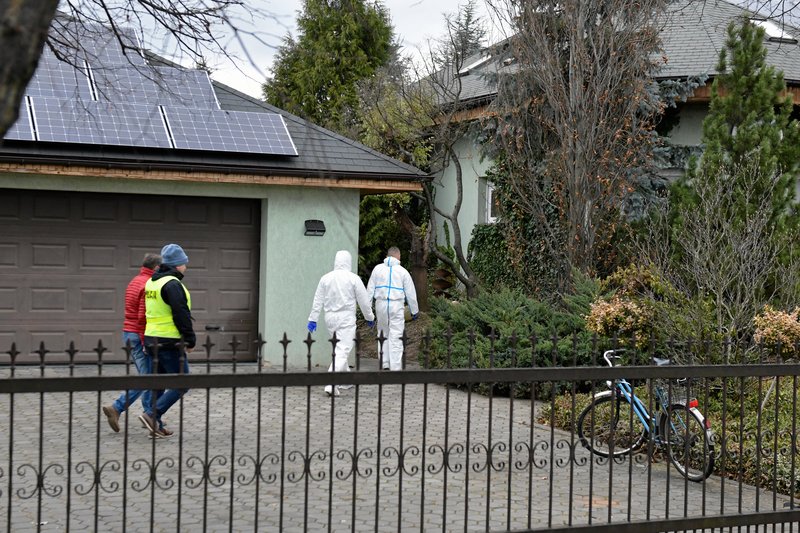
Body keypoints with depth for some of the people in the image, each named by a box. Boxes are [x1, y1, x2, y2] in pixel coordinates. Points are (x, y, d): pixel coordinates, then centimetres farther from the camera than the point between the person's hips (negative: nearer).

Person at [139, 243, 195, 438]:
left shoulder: (151, 282, 14)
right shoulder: (172, 284, -15)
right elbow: (182, 315, -20)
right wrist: (190, 340, -12)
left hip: (152, 340, 10)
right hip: (169, 342, -10)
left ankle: (155, 425, 16)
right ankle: (152, 414, -11)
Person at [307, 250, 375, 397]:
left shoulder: (325, 278, 3)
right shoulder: (353, 279, -7)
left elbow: (318, 300, 4)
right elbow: (364, 301, -2)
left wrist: (313, 319, 9)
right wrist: (369, 318, 11)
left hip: (330, 318, 5)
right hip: (346, 318, -5)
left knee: (339, 349, 21)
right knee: (342, 352, -8)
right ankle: (331, 385, -21)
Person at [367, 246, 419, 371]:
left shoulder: (378, 268, 7)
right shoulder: (402, 271, 2)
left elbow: (370, 289, 6)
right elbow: (410, 293, 6)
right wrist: (415, 311, 17)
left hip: (381, 305, 2)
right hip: (397, 305, -2)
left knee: (383, 334, 15)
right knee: (395, 337, -2)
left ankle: (384, 365, 13)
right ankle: (396, 367, -4)